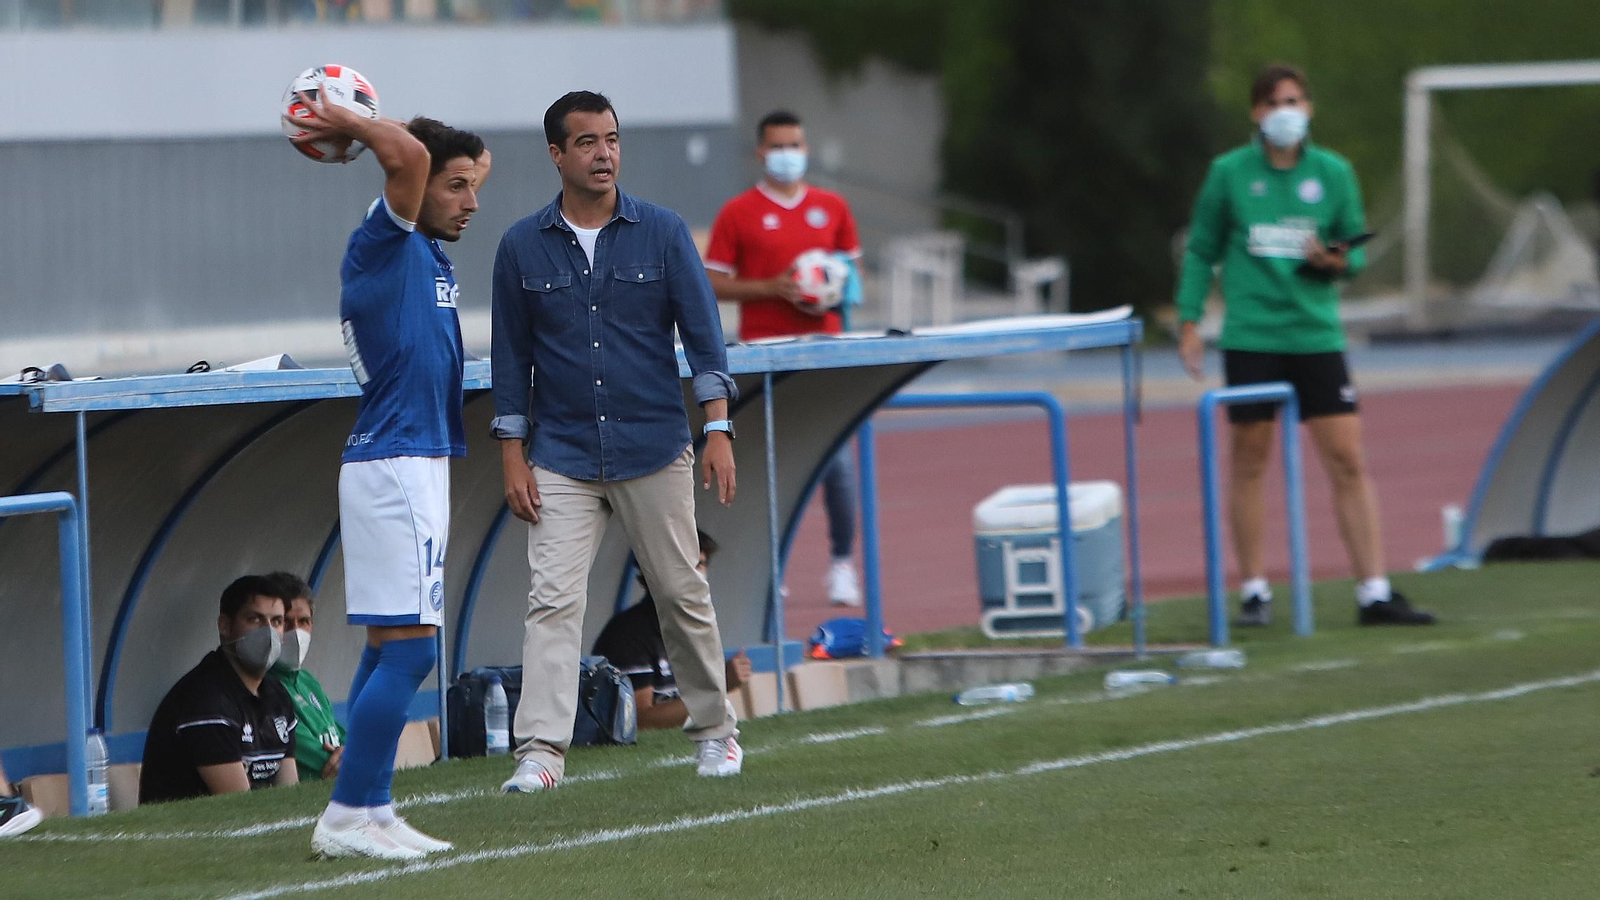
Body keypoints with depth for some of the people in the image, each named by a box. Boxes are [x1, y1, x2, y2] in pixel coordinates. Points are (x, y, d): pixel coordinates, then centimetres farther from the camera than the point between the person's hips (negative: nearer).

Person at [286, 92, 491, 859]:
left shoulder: (427, 250, 16)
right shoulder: (381, 243, -11)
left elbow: (474, 158, 27)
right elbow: (410, 154, -28)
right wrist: (349, 126, -10)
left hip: (414, 466, 10)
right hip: (396, 469, -10)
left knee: (392, 647, 10)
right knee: (408, 646, -12)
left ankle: (366, 814, 12)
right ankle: (347, 816, -12)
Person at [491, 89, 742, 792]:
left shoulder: (663, 233, 1)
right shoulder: (522, 247, 3)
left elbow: (702, 333, 0)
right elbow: (512, 356, 7)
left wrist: (718, 430, -9)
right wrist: (512, 457, 2)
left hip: (655, 451, 0)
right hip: (562, 459, 0)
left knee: (683, 595, 7)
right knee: (553, 600, -11)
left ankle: (714, 730, 24)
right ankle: (541, 752, -16)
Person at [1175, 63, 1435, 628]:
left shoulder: (1333, 173, 6)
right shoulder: (1229, 174, 3)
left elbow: (1355, 251, 12)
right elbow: (1201, 251, 9)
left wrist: (1337, 262, -11)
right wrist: (1190, 321, 2)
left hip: (1316, 334, 1)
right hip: (1251, 338, -1)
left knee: (1348, 462, -4)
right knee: (1250, 462, 3)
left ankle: (1374, 593, -2)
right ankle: (1254, 592, 13)